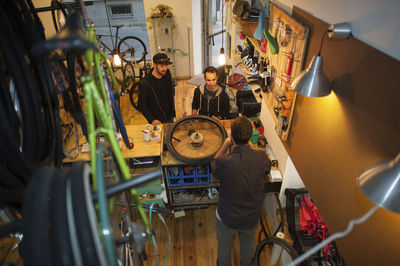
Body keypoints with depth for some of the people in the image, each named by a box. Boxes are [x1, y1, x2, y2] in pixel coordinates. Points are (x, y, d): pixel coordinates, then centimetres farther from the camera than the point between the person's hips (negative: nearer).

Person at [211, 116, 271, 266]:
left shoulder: (224, 163, -34)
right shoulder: (262, 158, -25)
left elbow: (214, 165, -9)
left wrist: (226, 144, -3)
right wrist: (246, 144, 3)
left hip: (227, 218, -3)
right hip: (252, 217, 3)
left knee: (224, 246, 29)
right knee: (248, 244, 34)